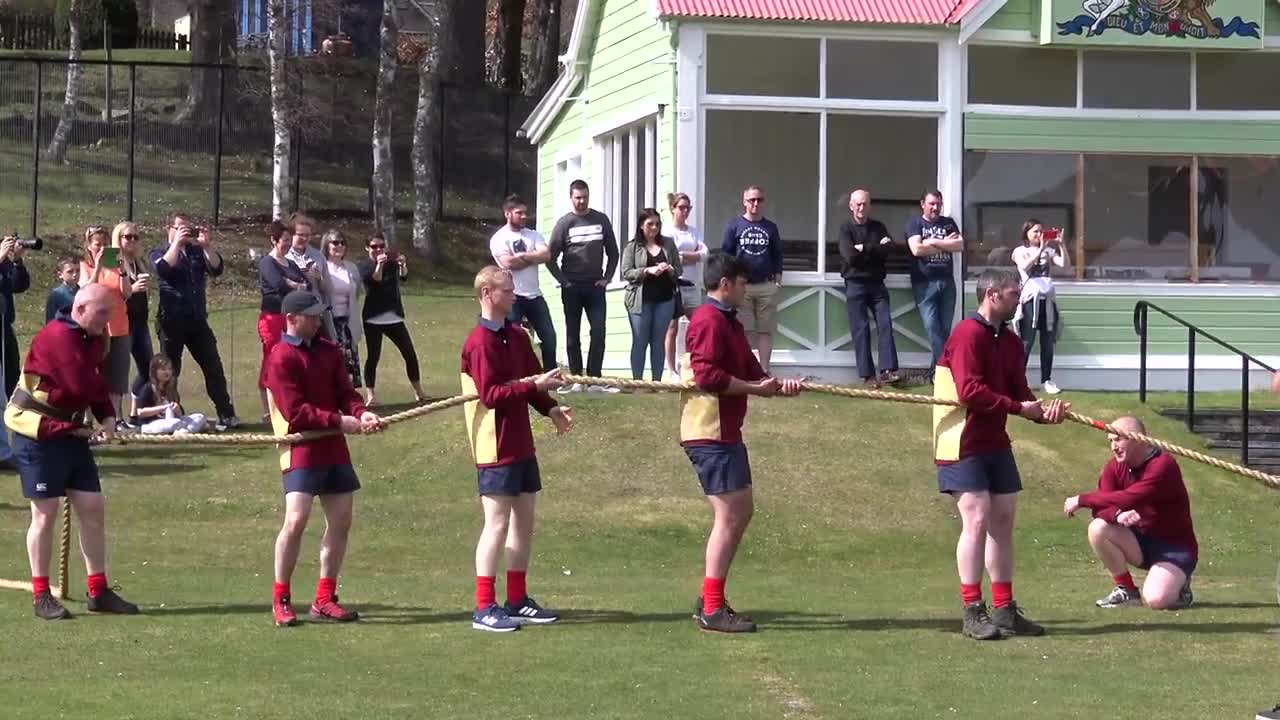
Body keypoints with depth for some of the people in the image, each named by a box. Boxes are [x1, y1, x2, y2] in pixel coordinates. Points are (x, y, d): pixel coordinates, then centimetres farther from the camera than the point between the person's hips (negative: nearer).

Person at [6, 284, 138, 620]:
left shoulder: (94, 339, 9)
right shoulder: (58, 336, -20)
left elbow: (96, 384, 11)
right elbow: (81, 384, -28)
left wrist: (107, 416, -7)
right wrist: (102, 389, -7)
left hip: (72, 433, 8)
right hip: (38, 434, -8)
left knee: (93, 508, 6)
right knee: (45, 512, -3)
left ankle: (99, 592, 13)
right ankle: (41, 596, 5)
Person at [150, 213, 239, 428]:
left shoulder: (198, 253, 14)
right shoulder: (159, 253, 6)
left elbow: (217, 268, -1)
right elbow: (164, 269, -16)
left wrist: (206, 245, -13)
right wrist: (177, 242, -15)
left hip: (198, 319, 3)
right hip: (172, 320, -3)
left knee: (214, 367, 1)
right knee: (170, 370, 2)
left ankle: (226, 415, 3)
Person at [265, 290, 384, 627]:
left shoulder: (329, 351, 12)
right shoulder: (282, 357, -10)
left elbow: (345, 392, 9)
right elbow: (295, 411, -16)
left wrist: (361, 413, -12)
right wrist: (340, 421, -18)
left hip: (334, 448, 7)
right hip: (301, 449, -7)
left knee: (341, 521, 7)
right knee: (296, 520, -15)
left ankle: (324, 599, 17)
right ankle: (280, 601, -2)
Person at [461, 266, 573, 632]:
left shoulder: (517, 336, 12)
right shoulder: (480, 342, -15)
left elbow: (533, 380, 16)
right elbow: (490, 394, -21)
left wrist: (550, 408, -1)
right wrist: (534, 386, -26)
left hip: (521, 444, 9)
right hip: (495, 448, -9)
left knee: (524, 520, 13)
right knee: (497, 523, -8)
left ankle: (517, 600, 22)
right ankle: (484, 608, -4)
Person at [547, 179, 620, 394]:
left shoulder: (601, 220, 7)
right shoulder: (564, 223, 1)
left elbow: (612, 251, 13)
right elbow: (551, 257, 0)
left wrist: (607, 277, 4)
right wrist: (563, 281, -6)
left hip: (595, 286, 1)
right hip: (572, 288, -1)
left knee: (599, 332, -7)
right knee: (573, 335, 3)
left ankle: (595, 379, -4)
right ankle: (576, 380, 6)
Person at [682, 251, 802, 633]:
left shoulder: (729, 322, 20)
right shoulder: (709, 321, -14)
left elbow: (750, 371, 15)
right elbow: (707, 374, -24)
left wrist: (778, 384, -5)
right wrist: (755, 387, -15)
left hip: (726, 432, 11)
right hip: (710, 433, -11)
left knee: (742, 510, 16)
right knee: (729, 516, -9)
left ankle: (709, 600, 21)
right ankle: (712, 610, -6)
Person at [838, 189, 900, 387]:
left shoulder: (878, 227, 12)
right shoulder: (846, 228, 1)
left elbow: (889, 249, -5)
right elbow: (850, 256, -12)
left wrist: (863, 249, -10)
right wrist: (876, 249, -6)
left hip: (876, 283, 3)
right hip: (855, 284, -3)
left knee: (885, 324, -10)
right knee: (860, 330, -4)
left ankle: (888, 370, -15)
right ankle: (867, 375, -4)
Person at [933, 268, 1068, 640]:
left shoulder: (1009, 341, 12)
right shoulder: (968, 335, -15)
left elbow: (1019, 390, 8)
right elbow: (970, 391, -22)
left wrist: (1043, 411, -12)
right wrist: (1019, 407, -18)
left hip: (995, 442, 9)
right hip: (963, 443, -9)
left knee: (1003, 521, 10)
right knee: (976, 520, -12)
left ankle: (1005, 611, 17)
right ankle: (973, 613, -8)